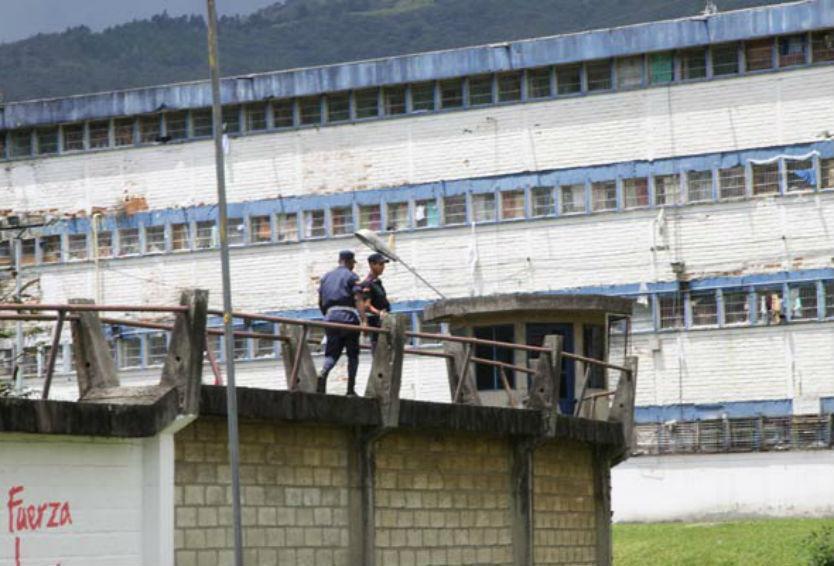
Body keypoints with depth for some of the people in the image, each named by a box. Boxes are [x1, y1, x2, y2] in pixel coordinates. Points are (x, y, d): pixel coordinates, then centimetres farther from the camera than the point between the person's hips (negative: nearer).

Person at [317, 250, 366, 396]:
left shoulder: (326, 277, 18)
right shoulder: (352, 277, 2)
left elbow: (320, 302, 18)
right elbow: (359, 300, -11)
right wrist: (363, 320, -19)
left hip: (330, 315, 4)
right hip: (348, 317, -4)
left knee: (332, 353, 3)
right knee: (353, 355, 6)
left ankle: (323, 373, -28)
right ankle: (351, 389, 2)